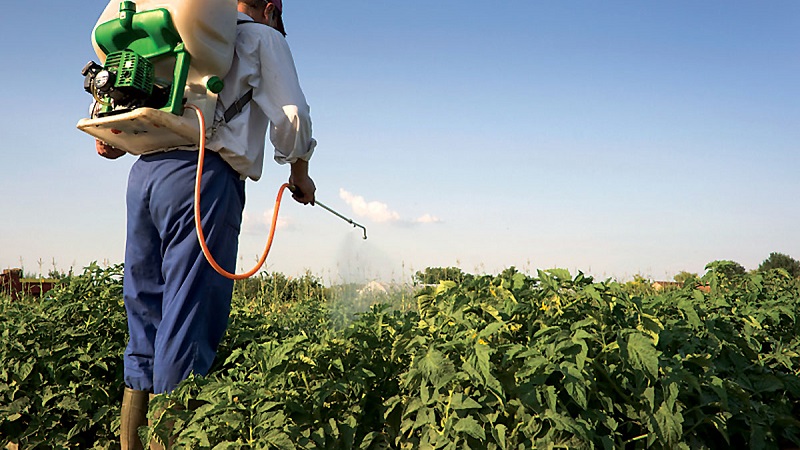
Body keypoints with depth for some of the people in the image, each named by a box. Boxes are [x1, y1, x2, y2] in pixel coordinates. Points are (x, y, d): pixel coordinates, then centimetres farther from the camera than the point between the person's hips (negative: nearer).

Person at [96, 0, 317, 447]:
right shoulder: (263, 37, 12)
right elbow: (291, 117, 4)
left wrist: (116, 140, 18)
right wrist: (300, 174, 15)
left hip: (145, 172, 7)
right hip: (203, 176, -7)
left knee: (145, 318, 9)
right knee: (188, 325, -8)